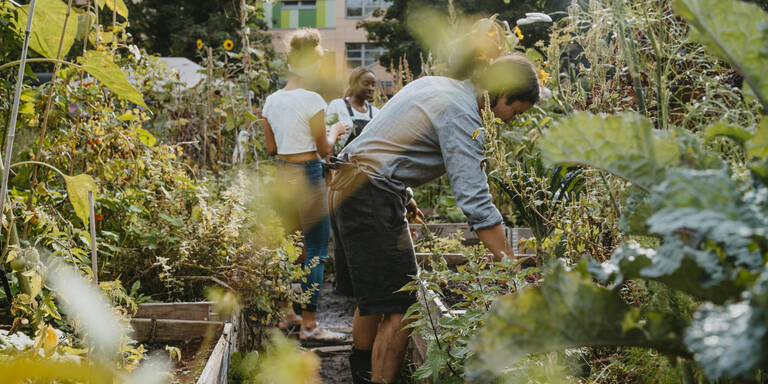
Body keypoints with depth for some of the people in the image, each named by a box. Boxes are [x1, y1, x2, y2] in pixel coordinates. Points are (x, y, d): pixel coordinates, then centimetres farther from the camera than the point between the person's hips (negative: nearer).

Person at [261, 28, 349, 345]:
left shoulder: (272, 101, 7)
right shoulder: (311, 100, -13)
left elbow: (271, 147, 14)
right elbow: (324, 149, -6)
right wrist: (334, 132, 12)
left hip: (282, 175, 8)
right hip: (307, 176, -8)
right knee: (316, 253, -2)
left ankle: (285, 314, 27)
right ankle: (309, 326, 0)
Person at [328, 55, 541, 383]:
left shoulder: (436, 84, 14)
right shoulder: (461, 115, -16)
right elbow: (476, 203, -22)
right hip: (372, 197, -11)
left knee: (372, 298, 22)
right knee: (398, 307, -9)